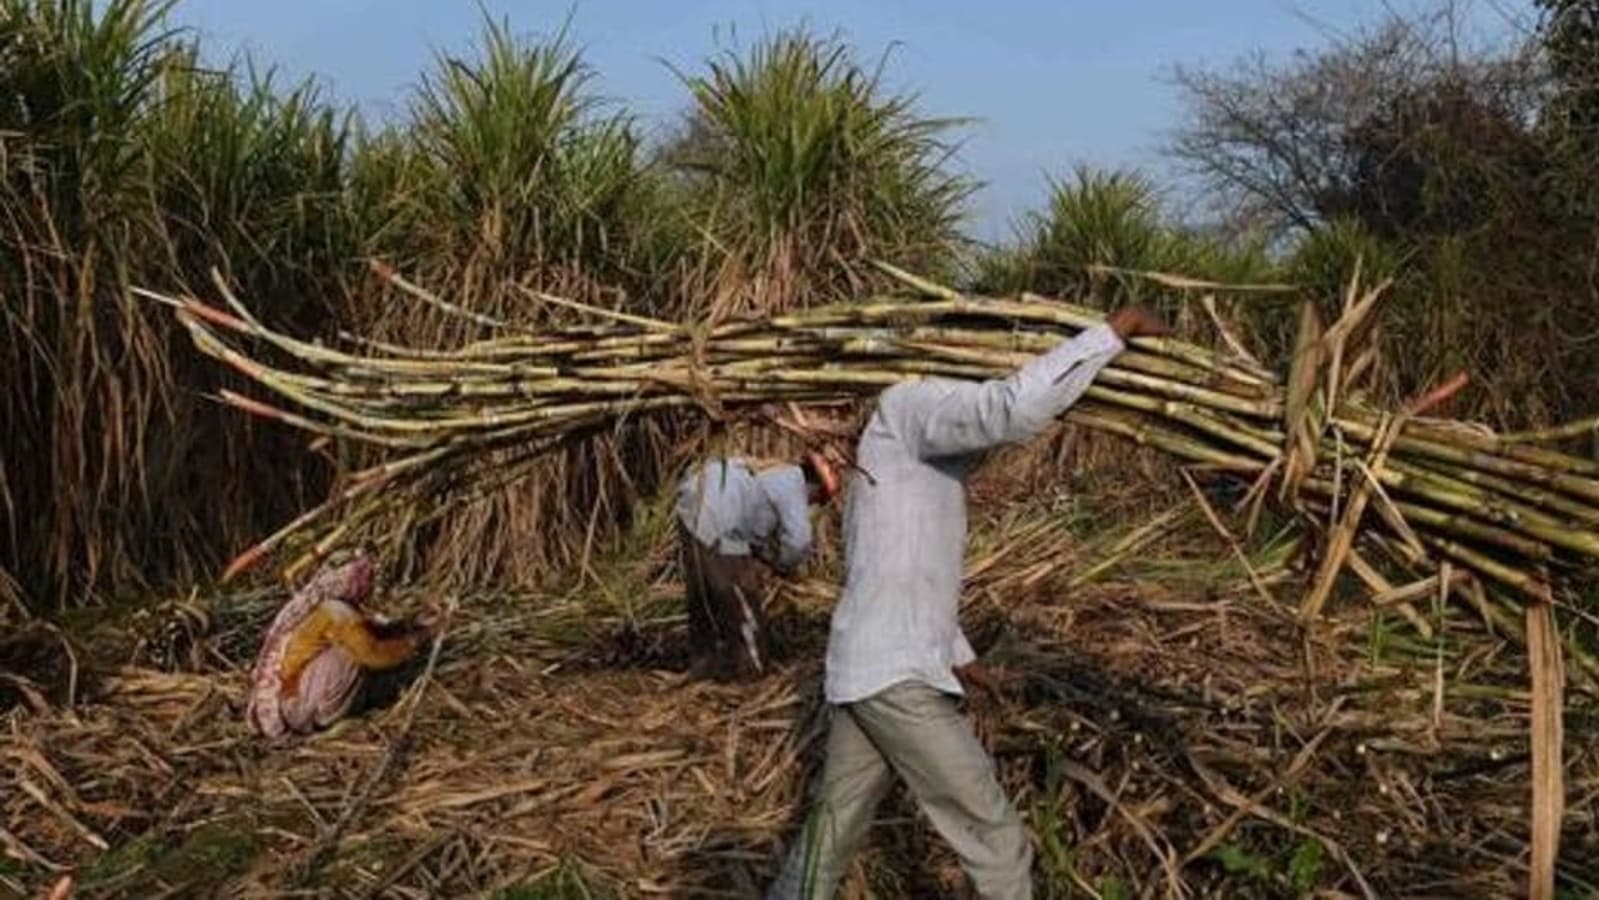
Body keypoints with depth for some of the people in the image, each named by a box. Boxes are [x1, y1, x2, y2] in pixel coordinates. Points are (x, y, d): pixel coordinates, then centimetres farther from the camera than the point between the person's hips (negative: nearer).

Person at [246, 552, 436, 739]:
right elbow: (375, 654, -19)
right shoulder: (336, 613, -21)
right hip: (294, 706, -9)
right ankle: (323, 716, -3)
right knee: (357, 652, -17)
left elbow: (369, 632, 18)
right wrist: (413, 640, -5)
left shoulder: (328, 605, 5)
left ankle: (319, 712, 12)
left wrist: (410, 626, 11)